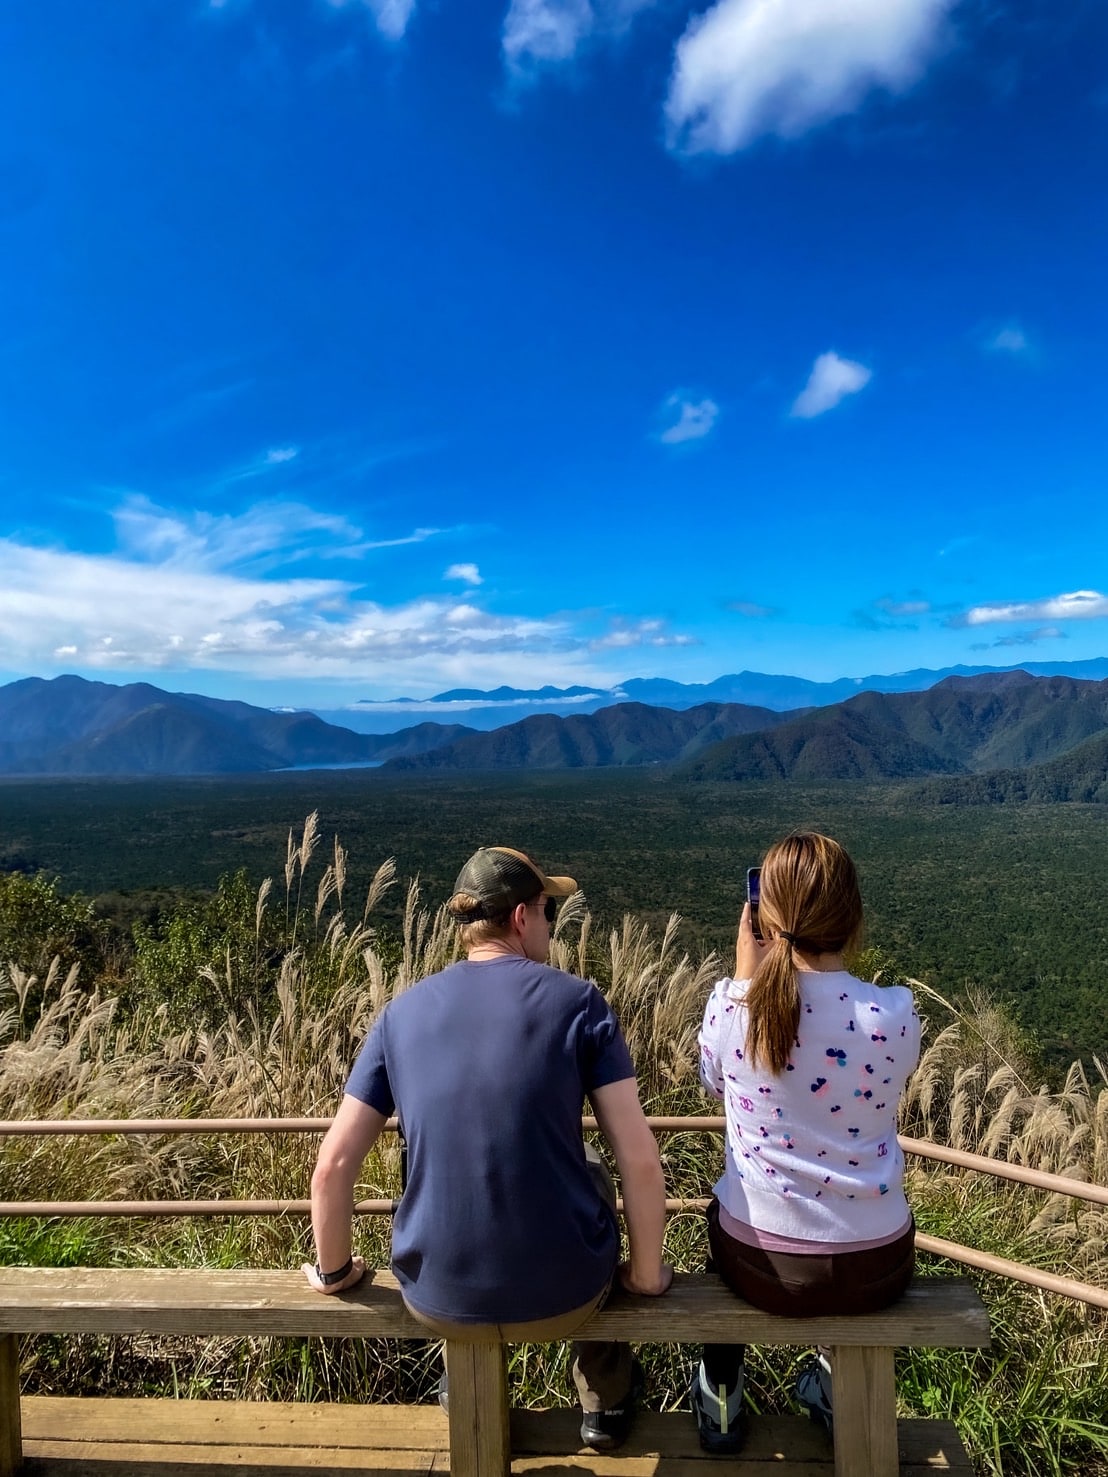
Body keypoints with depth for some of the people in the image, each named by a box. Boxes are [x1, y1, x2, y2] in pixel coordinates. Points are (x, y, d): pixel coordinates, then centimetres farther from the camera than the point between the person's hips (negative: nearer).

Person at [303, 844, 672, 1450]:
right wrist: (646, 1273, 4)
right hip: (565, 1293, -2)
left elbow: (334, 1162, -2)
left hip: (438, 1299, 2)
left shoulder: (403, 1011, -3)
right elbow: (640, 1160, -12)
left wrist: (333, 1270, 15)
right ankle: (605, 1398, 40)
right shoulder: (578, 1001, -11)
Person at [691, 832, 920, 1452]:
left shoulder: (728, 1006, -19)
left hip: (760, 1265, 0)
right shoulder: (897, 1014, -19)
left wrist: (745, 971, 2)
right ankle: (840, 1384, 48)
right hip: (876, 1269, 1)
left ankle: (721, 1397, 45)